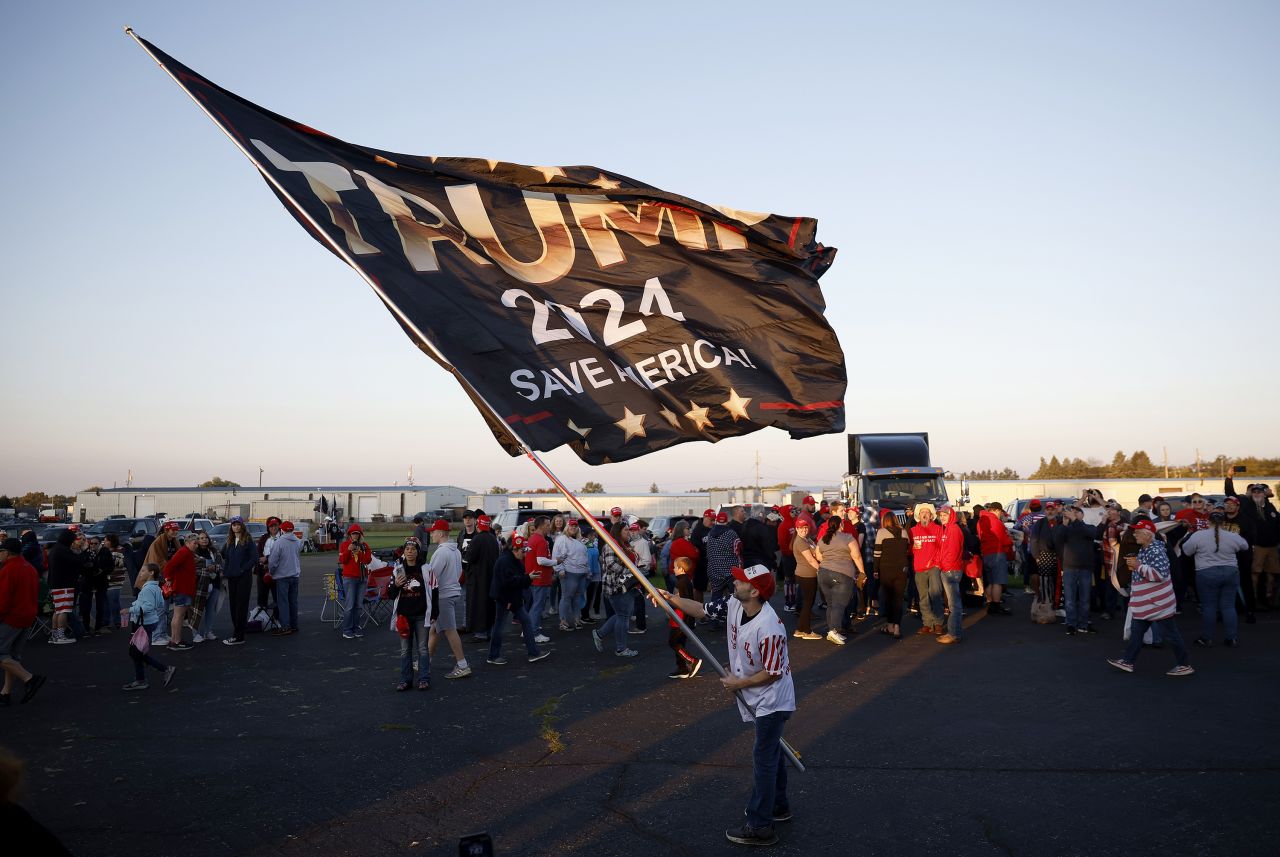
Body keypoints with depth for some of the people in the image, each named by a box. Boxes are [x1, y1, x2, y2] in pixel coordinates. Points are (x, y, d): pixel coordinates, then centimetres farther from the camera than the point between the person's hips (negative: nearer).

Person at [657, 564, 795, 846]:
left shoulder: (769, 627, -33)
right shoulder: (734, 605, -9)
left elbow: (773, 673, -26)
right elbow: (702, 609, 3)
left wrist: (739, 683, -16)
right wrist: (669, 598, -6)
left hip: (771, 700, -9)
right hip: (759, 700, 9)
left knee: (763, 757, -2)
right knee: (770, 751, 22)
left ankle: (759, 827, 7)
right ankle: (778, 806, 40)